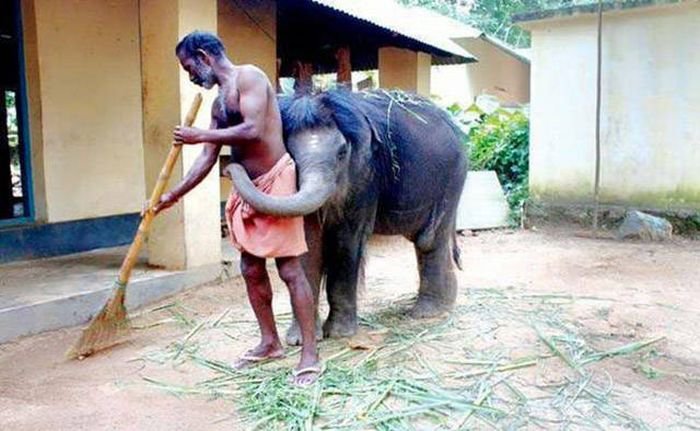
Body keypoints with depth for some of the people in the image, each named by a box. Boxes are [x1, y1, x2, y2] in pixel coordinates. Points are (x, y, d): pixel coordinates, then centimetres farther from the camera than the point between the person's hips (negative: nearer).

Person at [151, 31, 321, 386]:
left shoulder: (248, 77, -8)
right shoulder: (219, 103, 17)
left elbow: (252, 130, -22)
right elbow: (208, 158, 17)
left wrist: (199, 135, -12)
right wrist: (173, 195, 17)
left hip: (274, 183, -9)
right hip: (246, 189, 9)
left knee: (290, 269, -7)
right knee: (251, 270, 12)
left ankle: (310, 355, 1)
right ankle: (270, 342, 27)